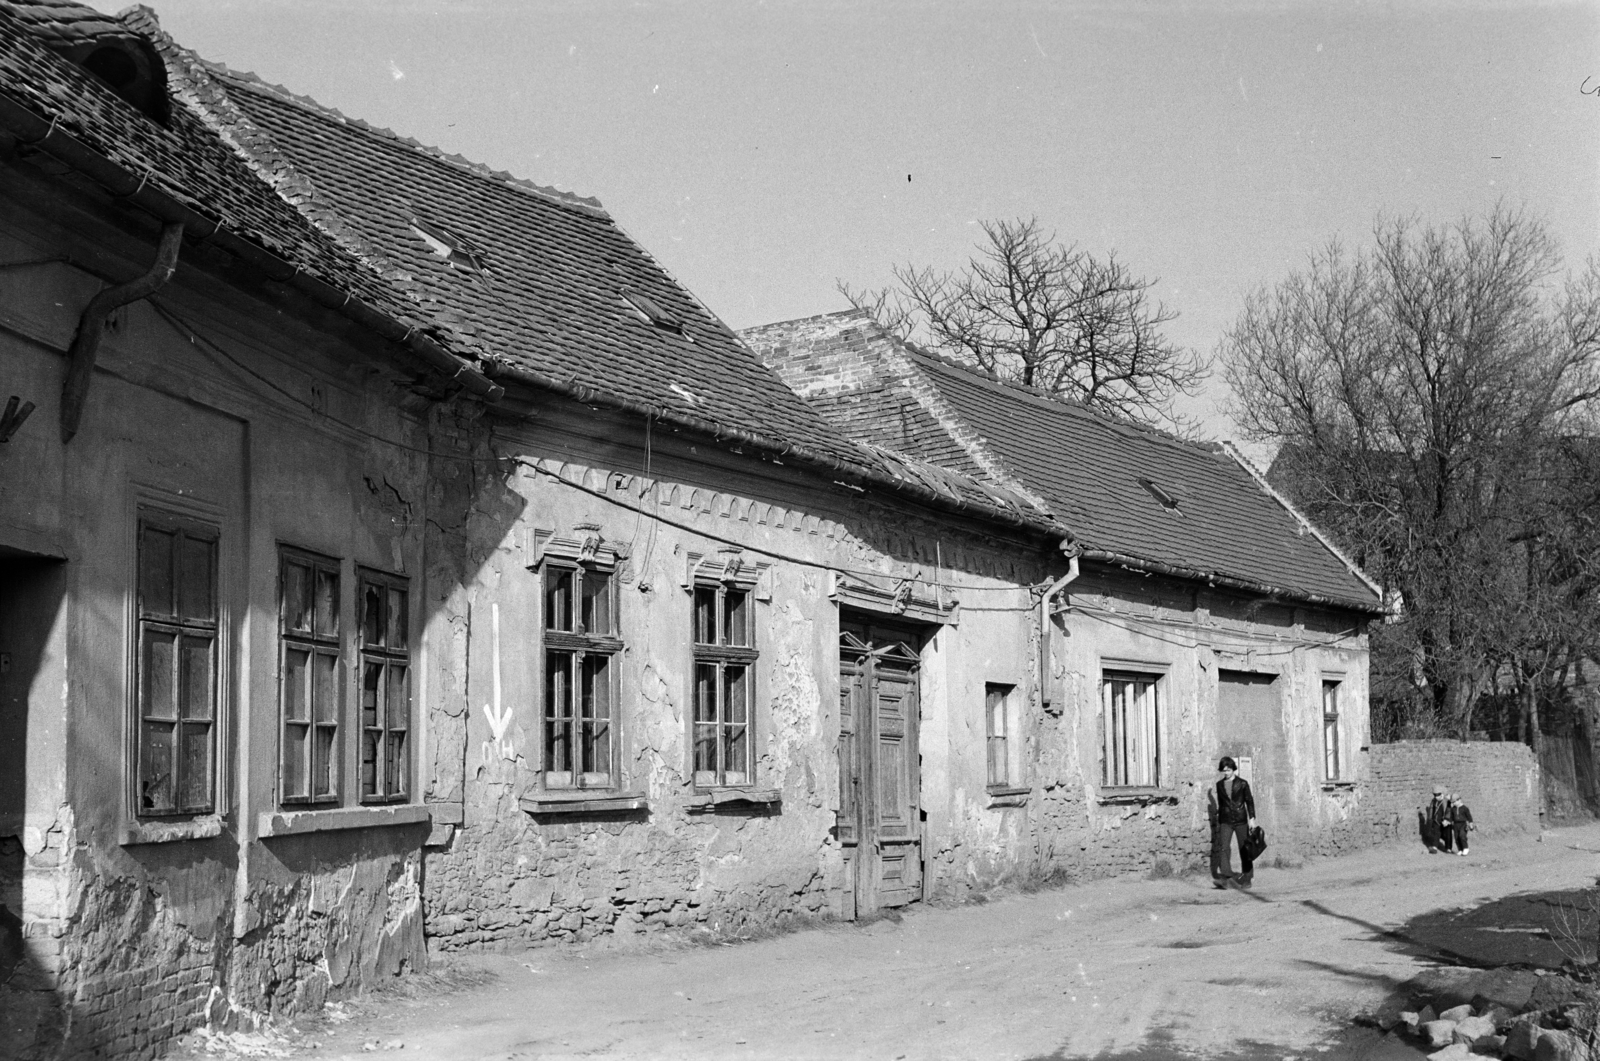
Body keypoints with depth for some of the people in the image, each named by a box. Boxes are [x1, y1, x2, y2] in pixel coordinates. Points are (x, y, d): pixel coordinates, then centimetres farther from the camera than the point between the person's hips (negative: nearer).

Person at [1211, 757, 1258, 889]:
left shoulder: (1242, 784, 0)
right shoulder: (1220, 785, 9)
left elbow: (1249, 801, 2)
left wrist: (1252, 818, -5)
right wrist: (1218, 816, 19)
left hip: (1240, 821, -2)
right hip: (1225, 822, 2)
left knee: (1244, 849, 4)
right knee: (1223, 848, -14)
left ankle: (1247, 878, 14)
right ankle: (1226, 877, -22)